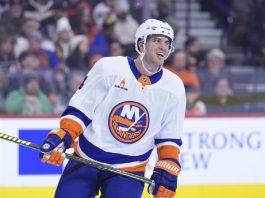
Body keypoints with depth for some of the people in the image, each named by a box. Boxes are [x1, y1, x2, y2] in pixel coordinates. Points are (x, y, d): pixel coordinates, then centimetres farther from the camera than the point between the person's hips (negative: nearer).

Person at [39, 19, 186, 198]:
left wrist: (168, 169, -3)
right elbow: (79, 108, -5)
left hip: (129, 168, 1)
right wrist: (61, 136, -17)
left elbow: (169, 137, 7)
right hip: (86, 159, -1)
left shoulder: (174, 88, -1)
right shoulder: (108, 68, -9)